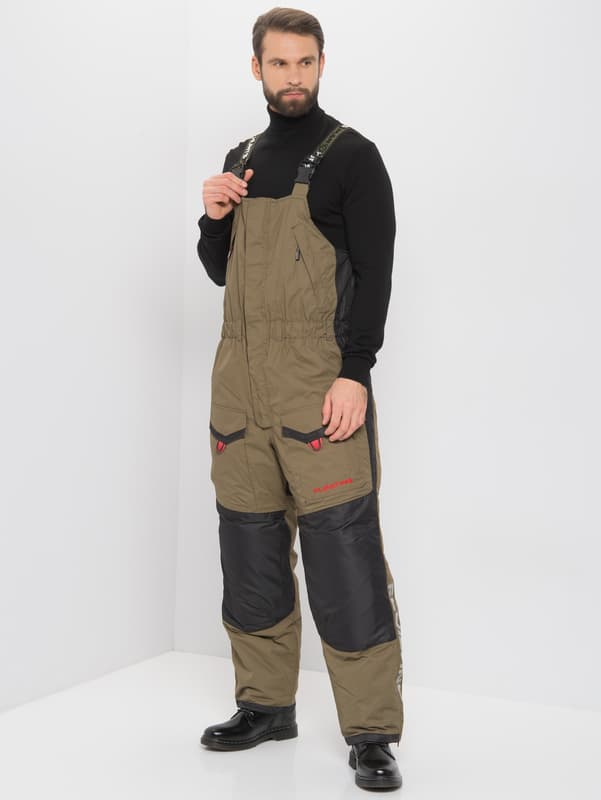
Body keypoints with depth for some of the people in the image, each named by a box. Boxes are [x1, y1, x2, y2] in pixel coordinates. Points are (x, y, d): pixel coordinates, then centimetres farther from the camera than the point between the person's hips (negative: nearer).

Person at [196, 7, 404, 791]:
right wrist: (214, 220, 2)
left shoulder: (351, 155, 0)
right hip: (240, 387, 6)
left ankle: (372, 733, 1)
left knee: (344, 557, -8)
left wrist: (355, 373, -18)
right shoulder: (241, 159, 17)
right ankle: (266, 704, 24)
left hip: (318, 387, -6)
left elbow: (375, 273, -8)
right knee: (251, 550, 10)